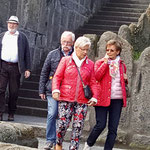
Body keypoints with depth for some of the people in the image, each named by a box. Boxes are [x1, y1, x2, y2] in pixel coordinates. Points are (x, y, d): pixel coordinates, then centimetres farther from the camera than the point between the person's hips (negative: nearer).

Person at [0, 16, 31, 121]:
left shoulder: (22, 37, 10)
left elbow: (27, 54, 7)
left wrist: (27, 69, 0)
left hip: (15, 68, -1)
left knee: (14, 92, 3)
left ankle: (11, 114, 13)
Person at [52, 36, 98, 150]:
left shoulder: (90, 64, 12)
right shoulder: (66, 60, 8)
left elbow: (93, 83, 11)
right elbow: (57, 77, 4)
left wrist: (94, 97, -2)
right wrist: (56, 90, -12)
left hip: (82, 101, 2)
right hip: (66, 99, -2)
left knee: (78, 126, -3)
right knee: (63, 123, -9)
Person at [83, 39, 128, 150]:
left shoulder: (122, 65, 15)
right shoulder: (100, 62, 5)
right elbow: (97, 76, -12)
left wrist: (125, 78, 5)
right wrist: (105, 62, -12)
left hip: (117, 99, 4)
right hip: (103, 98, -3)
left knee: (113, 128, 1)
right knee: (101, 125, -8)